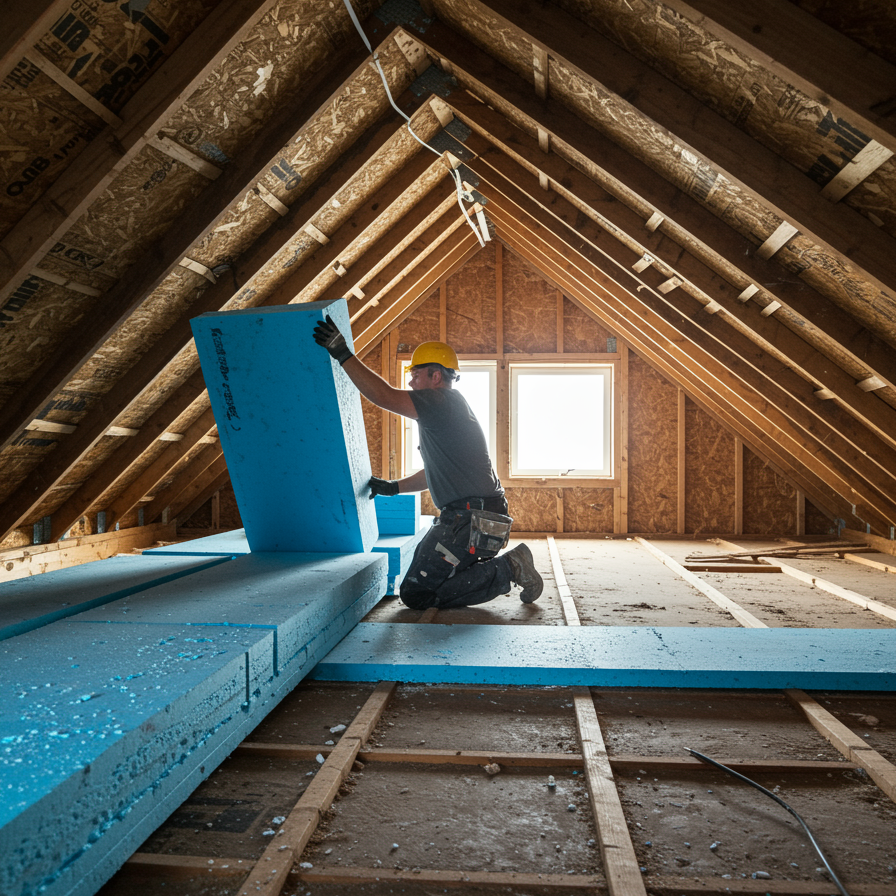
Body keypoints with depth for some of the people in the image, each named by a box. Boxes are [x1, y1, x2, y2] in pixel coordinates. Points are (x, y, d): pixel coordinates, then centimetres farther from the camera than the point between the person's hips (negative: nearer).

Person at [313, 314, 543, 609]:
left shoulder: (446, 401, -10)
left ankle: (505, 569, -7)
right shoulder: (445, 414, 23)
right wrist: (394, 487, 25)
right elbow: (435, 473, 31)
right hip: (480, 518, 11)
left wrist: (343, 355, -18)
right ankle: (508, 566, 11)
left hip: (468, 522, -11)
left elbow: (386, 396, -21)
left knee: (416, 595, -7)